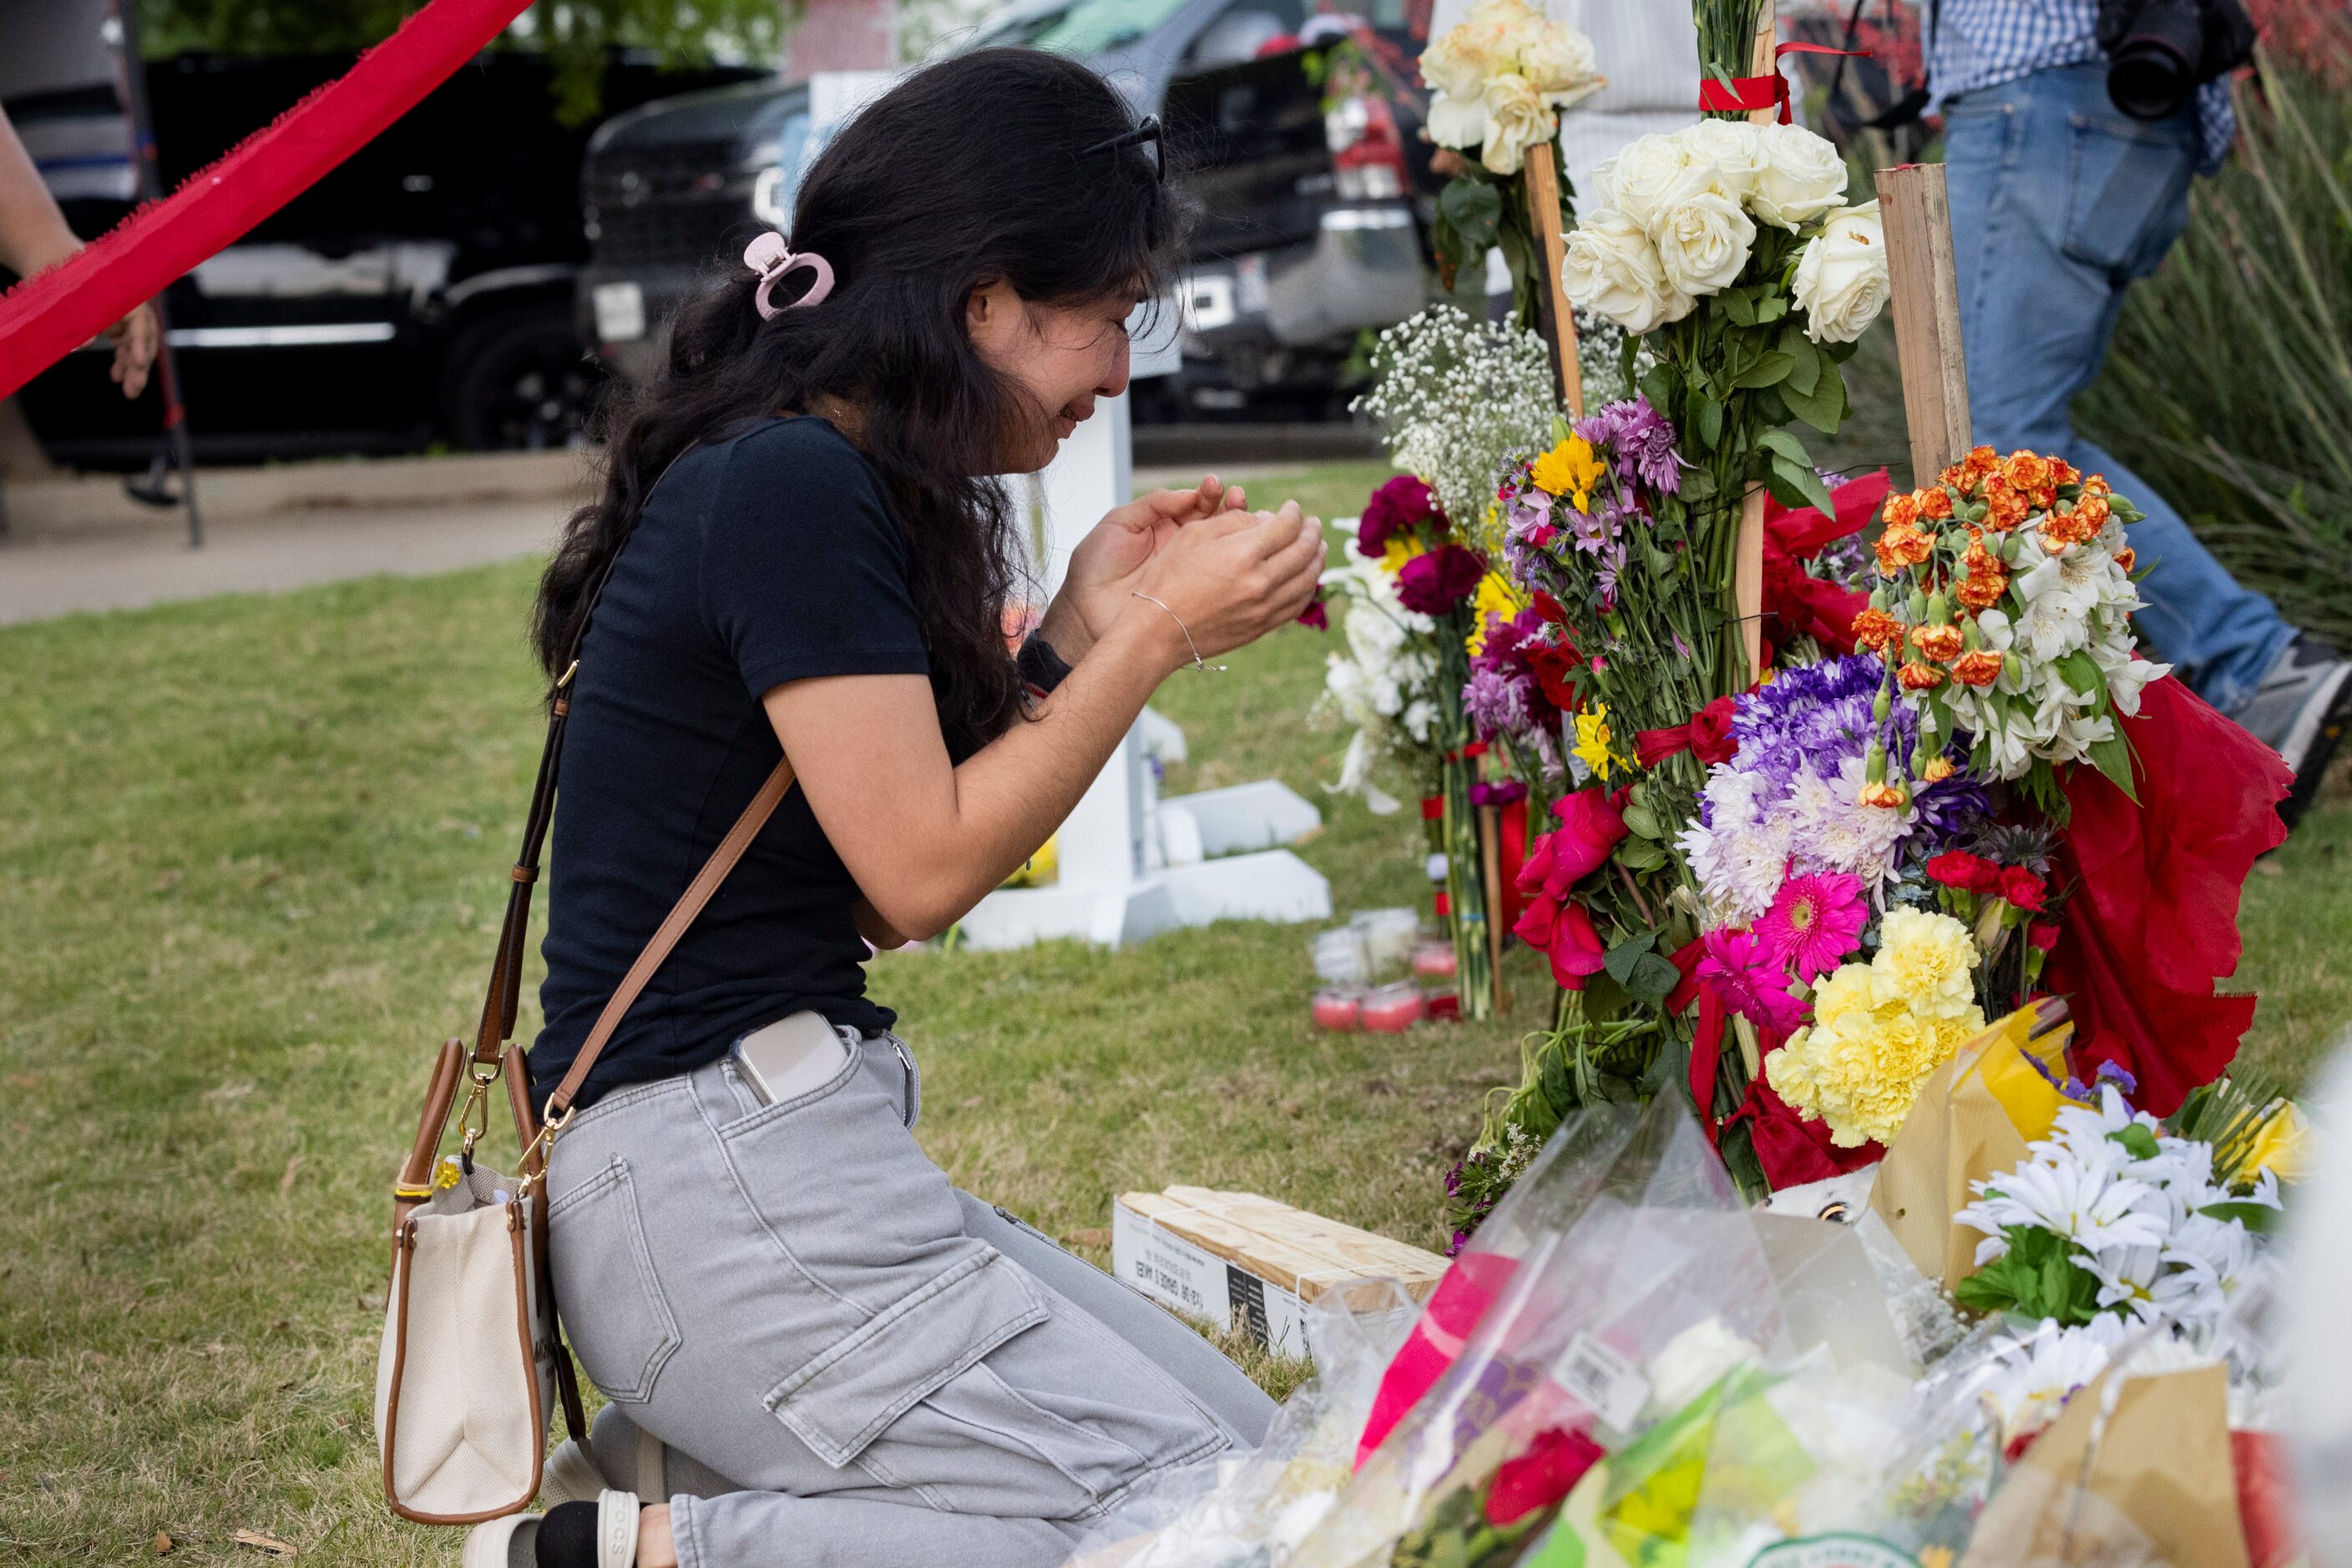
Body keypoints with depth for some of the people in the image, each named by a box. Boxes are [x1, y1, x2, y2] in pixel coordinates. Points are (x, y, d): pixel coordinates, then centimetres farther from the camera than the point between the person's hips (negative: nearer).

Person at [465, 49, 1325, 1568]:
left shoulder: (837, 487, 14)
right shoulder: (790, 488, -15)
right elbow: (920, 869, -15)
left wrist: (1081, 626, 10)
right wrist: (1152, 639, -9)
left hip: (789, 1149, 10)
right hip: (713, 1180, -10)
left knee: (1252, 1440, 8)